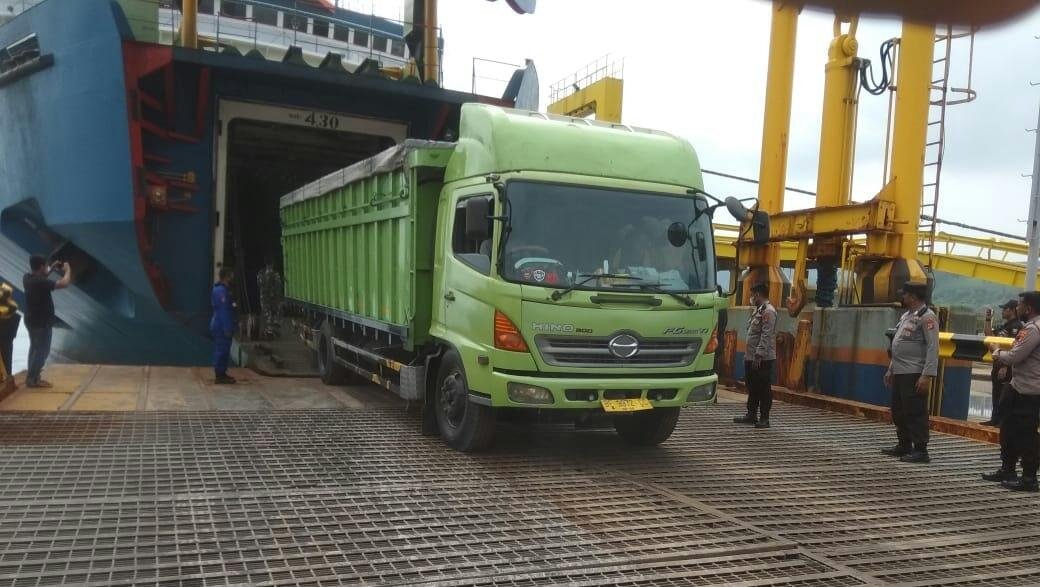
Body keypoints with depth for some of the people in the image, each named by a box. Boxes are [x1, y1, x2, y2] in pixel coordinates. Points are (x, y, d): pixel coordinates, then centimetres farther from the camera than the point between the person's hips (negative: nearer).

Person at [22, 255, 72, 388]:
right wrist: (67, 270, -13)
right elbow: (64, 283, -30)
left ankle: (32, 376, 28)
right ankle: (33, 379, 3)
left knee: (35, 348, 20)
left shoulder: (27, 277, 0)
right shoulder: (40, 282, -27)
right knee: (42, 350, 0)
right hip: (41, 322, -9)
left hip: (32, 320, 9)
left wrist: (51, 269, 14)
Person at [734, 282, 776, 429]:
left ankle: (764, 418, 4)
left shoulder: (768, 311, -15)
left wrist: (759, 355, -24)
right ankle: (751, 415, 24)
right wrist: (748, 354, 19)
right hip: (751, 357, 10)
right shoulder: (757, 310, 17)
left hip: (763, 359, -10)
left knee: (764, 389, -1)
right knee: (752, 387, 15)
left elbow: (766, 336, -21)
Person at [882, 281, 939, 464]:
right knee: (898, 411, 16)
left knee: (915, 413, -5)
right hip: (899, 373, 10)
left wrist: (927, 375, -23)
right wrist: (891, 369, 23)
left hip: (914, 375, -10)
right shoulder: (906, 315, 17)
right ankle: (904, 446, 27)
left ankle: (920, 450, 1)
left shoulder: (927, 317, -12)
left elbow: (933, 348, -18)